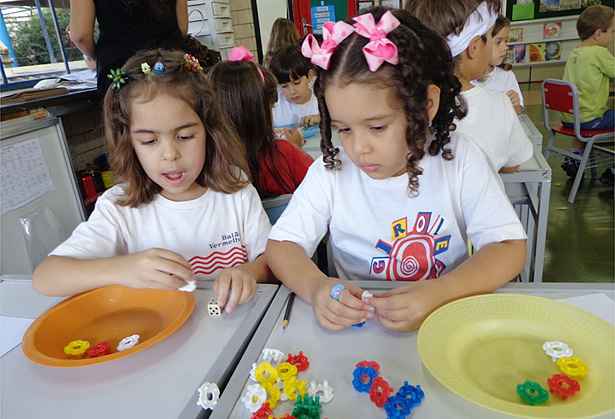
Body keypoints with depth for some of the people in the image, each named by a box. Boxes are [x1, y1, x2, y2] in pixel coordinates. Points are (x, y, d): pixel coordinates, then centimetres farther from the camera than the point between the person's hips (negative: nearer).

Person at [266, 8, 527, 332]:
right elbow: (281, 245, -8)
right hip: (354, 324, 0)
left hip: (448, 316, 0)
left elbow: (509, 248, -11)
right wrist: (314, 286, -29)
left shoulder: (460, 160, -10)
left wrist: (439, 293, -28)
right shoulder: (331, 170, -9)